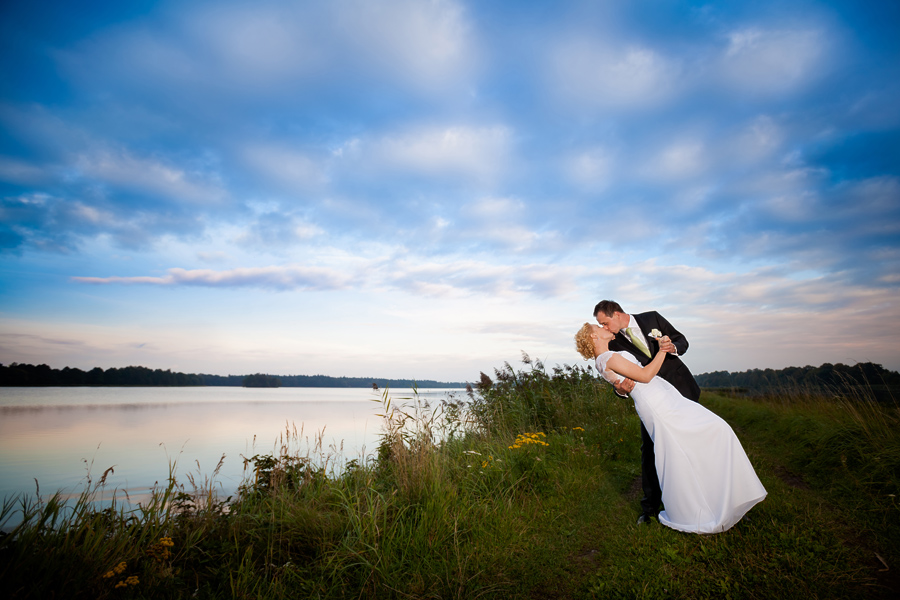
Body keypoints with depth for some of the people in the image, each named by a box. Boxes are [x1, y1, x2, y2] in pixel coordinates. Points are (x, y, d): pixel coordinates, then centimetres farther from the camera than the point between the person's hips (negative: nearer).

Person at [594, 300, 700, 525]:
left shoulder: (652, 318, -7)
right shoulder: (614, 343, -4)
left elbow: (682, 341, 1)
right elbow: (619, 377, -5)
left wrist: (672, 347, -22)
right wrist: (620, 389, -29)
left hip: (680, 388, -1)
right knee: (649, 449, -1)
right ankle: (650, 506, 10)